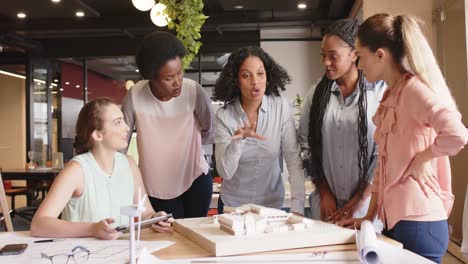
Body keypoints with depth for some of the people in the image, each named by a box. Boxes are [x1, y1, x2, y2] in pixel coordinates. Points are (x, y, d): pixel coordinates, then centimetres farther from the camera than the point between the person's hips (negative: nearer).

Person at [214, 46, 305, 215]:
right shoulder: (224, 116, -13)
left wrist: (297, 206, -22)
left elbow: (294, 159, -14)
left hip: (273, 204, 1)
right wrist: (238, 140, -32)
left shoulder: (281, 107, -12)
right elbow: (225, 172, -16)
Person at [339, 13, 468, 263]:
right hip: (395, 219, 8)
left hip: (417, 222, -8)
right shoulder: (390, 95, 13)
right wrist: (370, 216, 12)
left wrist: (421, 158, -14)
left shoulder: (413, 88, -14)